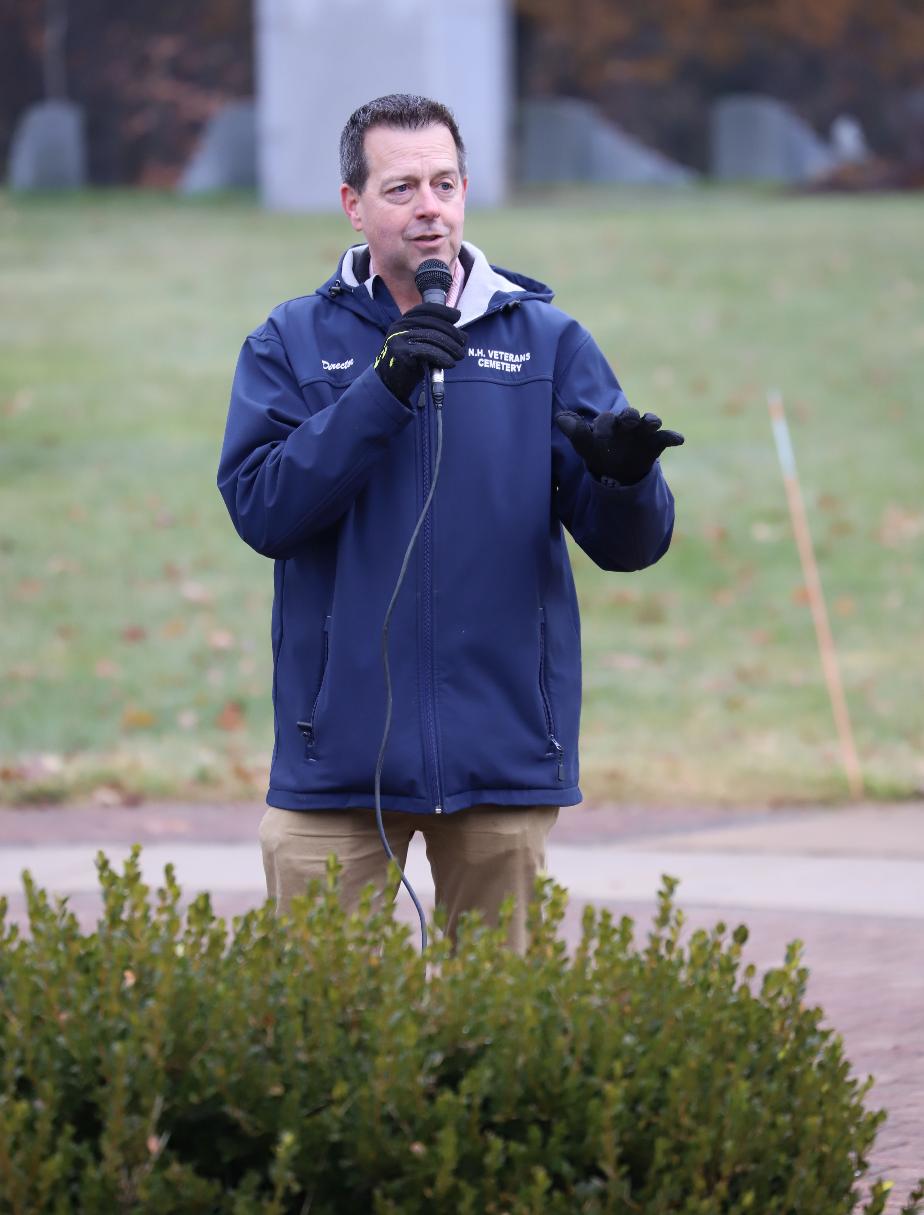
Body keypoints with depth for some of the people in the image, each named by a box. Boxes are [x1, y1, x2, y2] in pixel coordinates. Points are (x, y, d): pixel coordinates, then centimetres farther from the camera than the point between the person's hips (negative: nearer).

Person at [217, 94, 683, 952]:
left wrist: (624, 474, -21)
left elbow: (629, 543, 2)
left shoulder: (548, 342, 7)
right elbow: (260, 509, -9)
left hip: (503, 753, 1)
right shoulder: (291, 345, 6)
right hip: (340, 751, -1)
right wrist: (381, 392, -17)